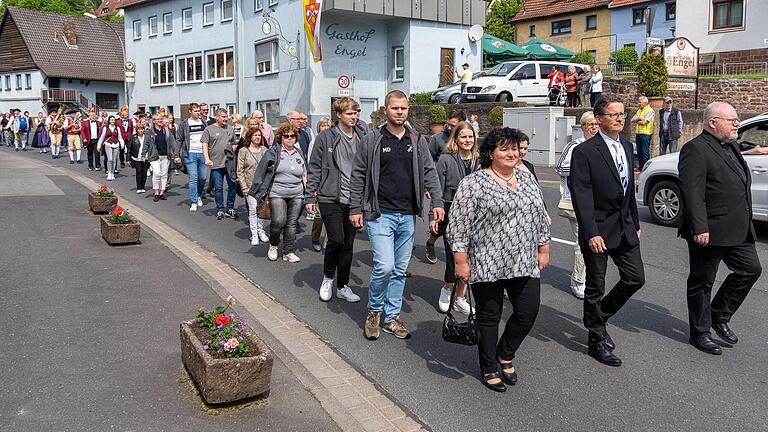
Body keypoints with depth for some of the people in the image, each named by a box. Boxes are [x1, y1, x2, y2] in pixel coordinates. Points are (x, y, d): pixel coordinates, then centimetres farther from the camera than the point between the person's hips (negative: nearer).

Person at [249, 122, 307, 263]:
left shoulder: (299, 154, 14)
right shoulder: (274, 151, -1)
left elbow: (304, 176, 20)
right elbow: (261, 171, -1)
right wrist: (260, 191, -6)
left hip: (296, 195, 4)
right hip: (277, 194, -4)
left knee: (291, 223, 5)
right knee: (279, 221, -16)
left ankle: (289, 252, 14)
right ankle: (273, 245, 11)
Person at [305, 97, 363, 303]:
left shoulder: (360, 139, 9)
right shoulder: (325, 138, -3)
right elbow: (314, 168, -2)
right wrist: (309, 197, -6)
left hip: (353, 200, 4)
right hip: (331, 199, -4)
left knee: (348, 244, 8)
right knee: (336, 240, -13)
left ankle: (343, 286, 21)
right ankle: (328, 277, 13)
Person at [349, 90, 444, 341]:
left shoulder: (417, 141, 9)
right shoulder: (372, 141, -1)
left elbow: (430, 173, 8)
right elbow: (357, 176, 1)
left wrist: (437, 202, -5)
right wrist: (355, 209, -4)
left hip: (407, 216, 4)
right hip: (380, 215, -4)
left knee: (400, 270, 10)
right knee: (384, 266, -13)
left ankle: (391, 317, 23)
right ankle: (374, 311, 11)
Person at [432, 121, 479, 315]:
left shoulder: (478, 162, 8)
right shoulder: (446, 160, -4)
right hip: (451, 214, -4)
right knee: (453, 256, -6)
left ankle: (460, 298, 18)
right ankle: (447, 289, 22)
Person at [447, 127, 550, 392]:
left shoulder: (528, 179, 11)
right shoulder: (473, 184, -8)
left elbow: (540, 218, 17)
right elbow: (458, 225, -9)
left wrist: (543, 250, 14)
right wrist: (461, 262, -12)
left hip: (524, 263, 5)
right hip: (487, 265, -5)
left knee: (528, 312, 4)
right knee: (489, 316, 6)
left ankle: (505, 355, 29)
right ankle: (489, 369, 23)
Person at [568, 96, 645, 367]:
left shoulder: (627, 146, 10)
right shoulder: (585, 152, -13)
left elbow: (630, 189, 17)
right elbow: (581, 196, -18)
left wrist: (635, 223, 17)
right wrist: (591, 233, -23)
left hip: (625, 228, 7)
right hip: (598, 230, -7)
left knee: (636, 278, 8)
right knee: (596, 287, 5)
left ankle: (599, 316, 30)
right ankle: (597, 341, 19)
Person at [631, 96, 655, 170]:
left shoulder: (650, 110, -7)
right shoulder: (639, 110, 18)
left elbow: (644, 122, -17)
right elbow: (632, 120, 10)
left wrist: (637, 121, 0)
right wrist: (639, 118, -7)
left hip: (646, 134, -8)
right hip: (638, 133, 8)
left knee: (645, 152, -6)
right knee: (639, 151, 10)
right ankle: (641, 167, 17)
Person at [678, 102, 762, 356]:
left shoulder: (730, 147, 15)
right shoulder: (696, 149, -15)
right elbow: (692, 192, -22)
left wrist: (746, 224, 21)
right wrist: (699, 228, -26)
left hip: (738, 230, 9)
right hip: (710, 232, -9)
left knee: (750, 269, 10)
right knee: (702, 282, 5)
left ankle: (719, 316, 26)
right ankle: (700, 333, 18)